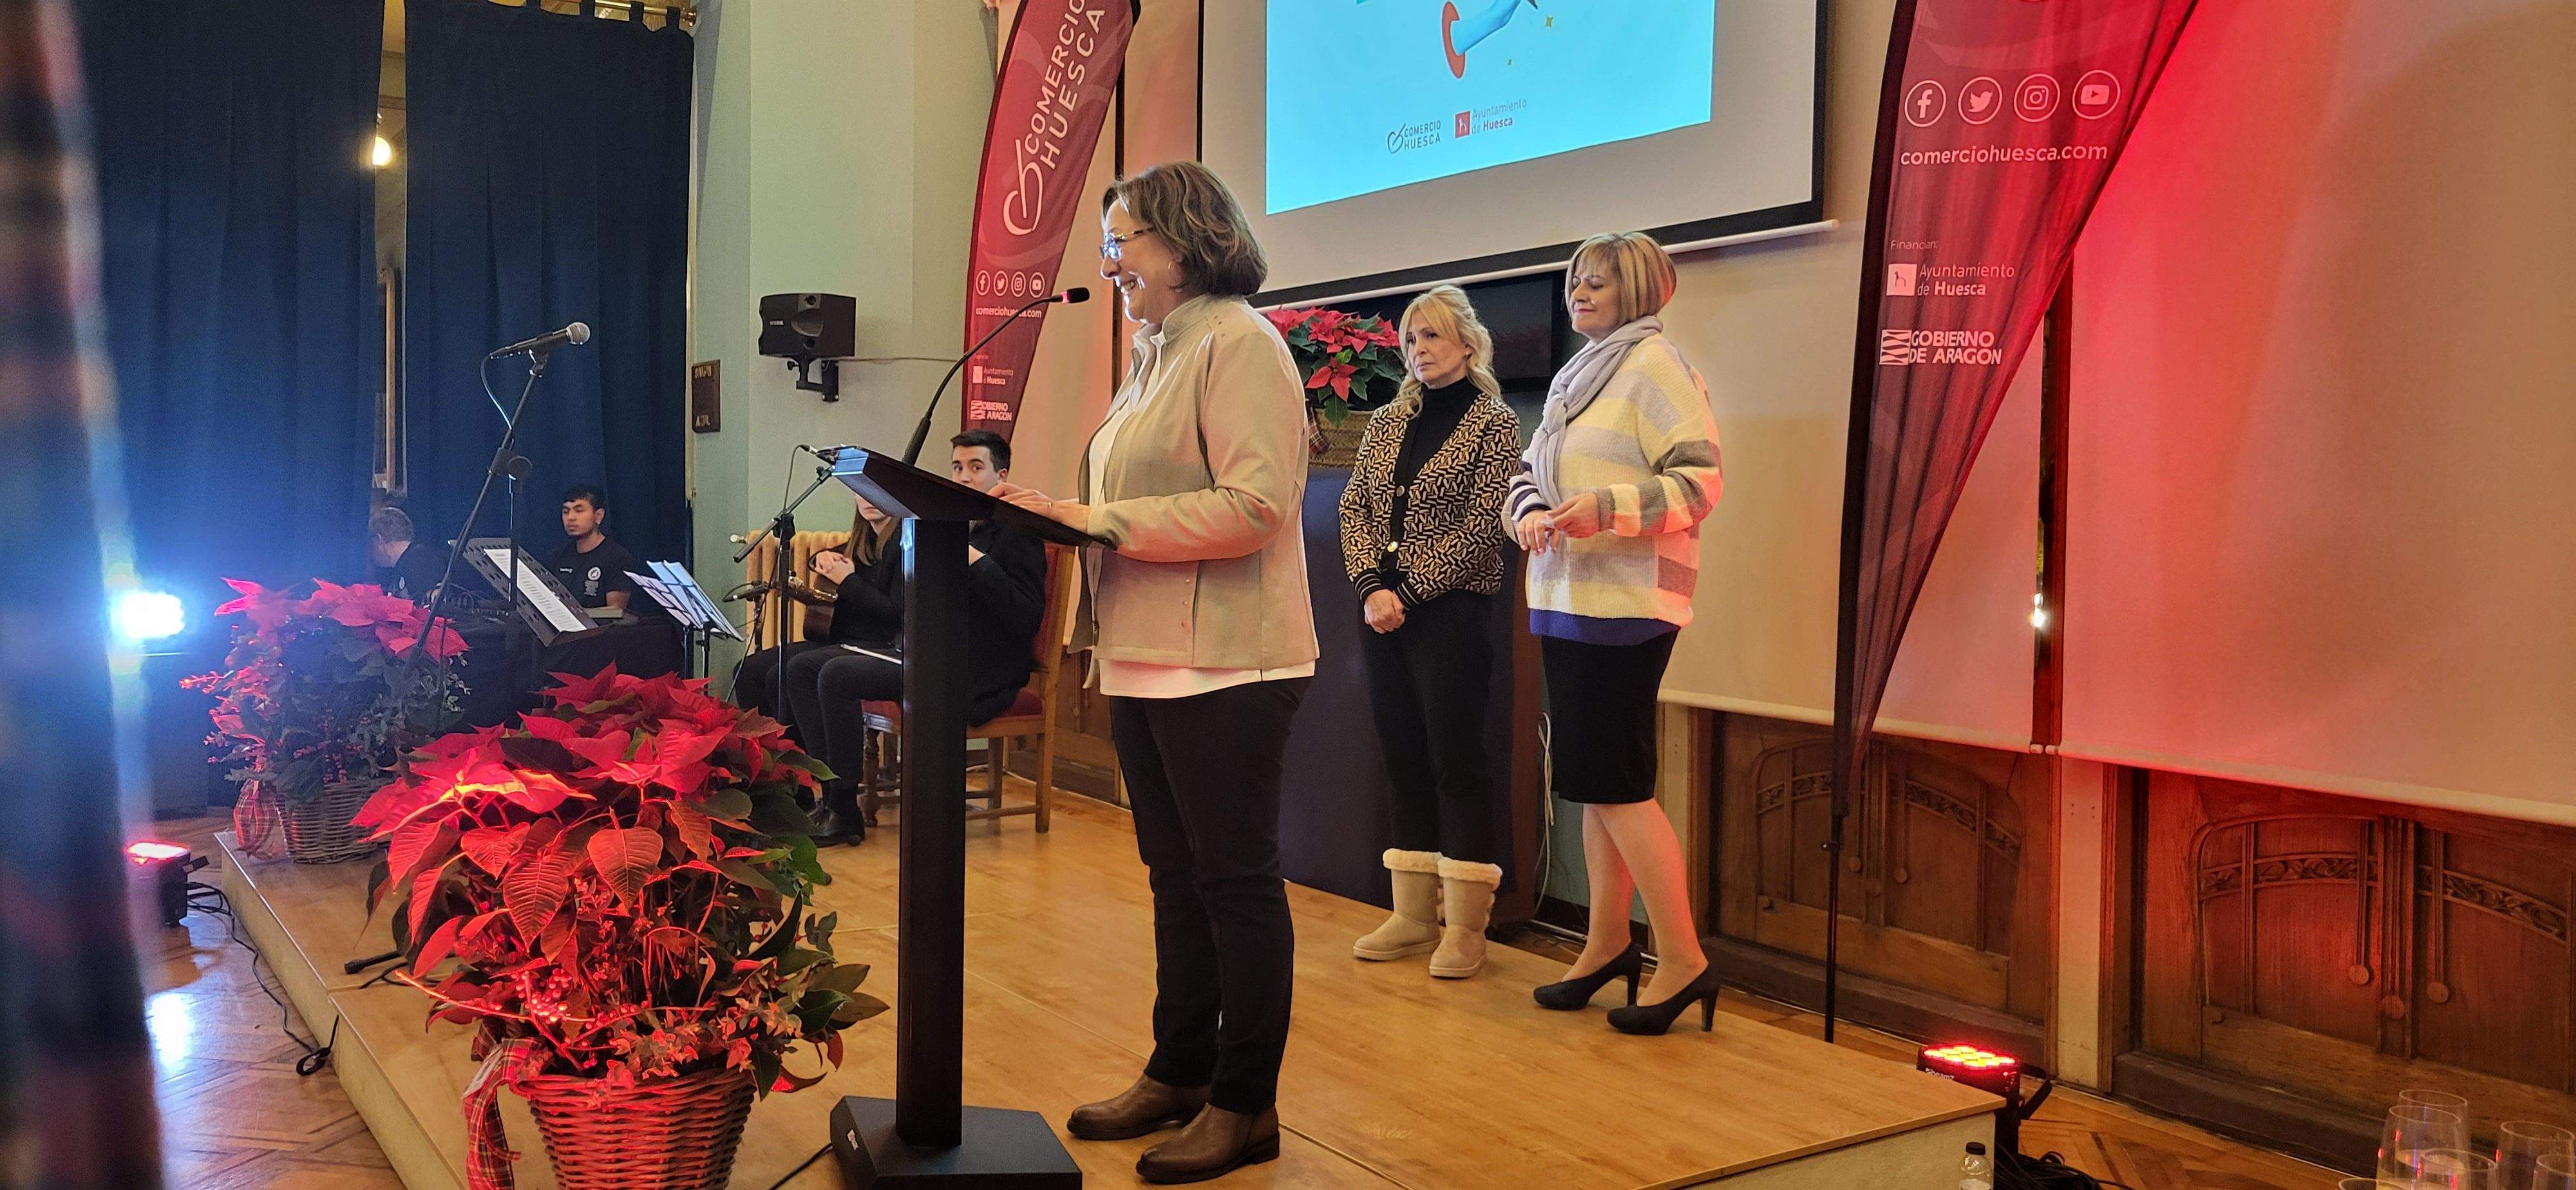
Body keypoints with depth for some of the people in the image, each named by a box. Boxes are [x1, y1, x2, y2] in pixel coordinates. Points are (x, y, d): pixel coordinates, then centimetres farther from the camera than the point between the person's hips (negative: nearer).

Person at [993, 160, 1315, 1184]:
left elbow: (1252, 505, -20)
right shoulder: (1155, 355, 18)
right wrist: (1067, 519, 5)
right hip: (1147, 660, 9)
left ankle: (1245, 1105, 11)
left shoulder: (1236, 343, -10)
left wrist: (1100, 520, -20)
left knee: (1235, 877, 0)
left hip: (1224, 664, -9)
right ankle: (1179, 1071, 27)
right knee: (1176, 874, 15)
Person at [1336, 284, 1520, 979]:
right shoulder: (1387, 424, 14)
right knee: (1404, 761, 9)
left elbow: (1480, 529, -10)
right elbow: (1354, 508, 8)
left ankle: (1465, 927, 3)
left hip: (1452, 614, -6)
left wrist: (1406, 590, -13)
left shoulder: (1494, 424, -2)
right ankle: (1414, 915, 17)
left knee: (1456, 761, -4)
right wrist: (1372, 585, -8)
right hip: (1382, 612, 6)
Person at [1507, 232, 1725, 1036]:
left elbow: (1699, 481, -15)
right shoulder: (1574, 377, 19)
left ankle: (1684, 961, 0)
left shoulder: (1653, 365, -7)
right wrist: (1531, 514, -5)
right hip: (1565, 600, 9)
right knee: (1592, 778, 13)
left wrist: (1606, 508, -26)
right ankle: (1609, 943, 24)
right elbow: (1527, 474, 18)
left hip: (1625, 603, -8)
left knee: (1614, 780, -9)